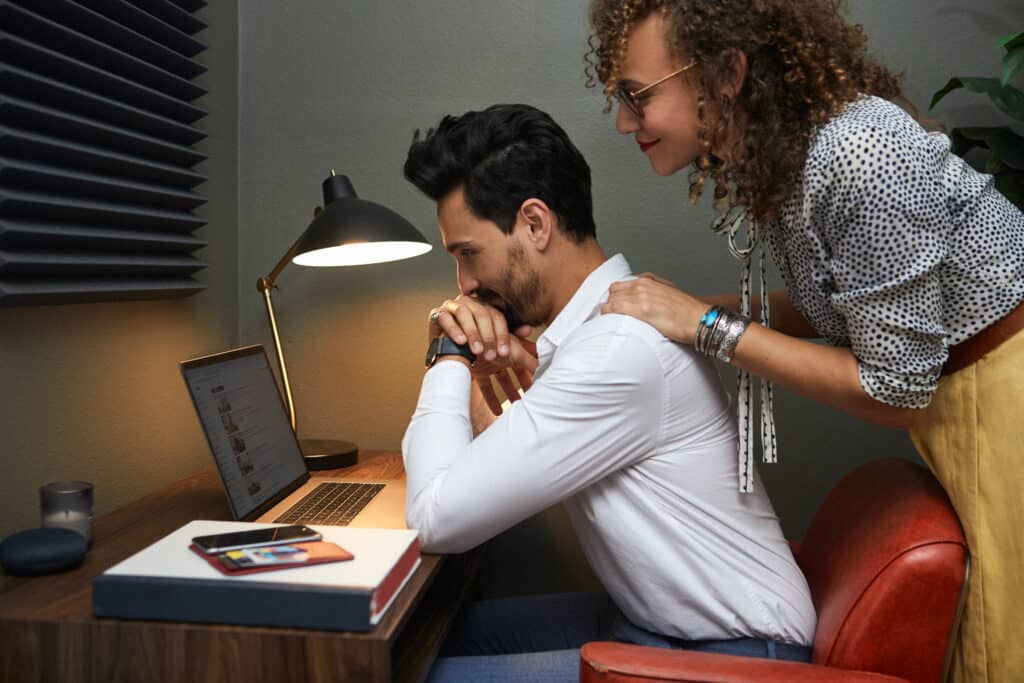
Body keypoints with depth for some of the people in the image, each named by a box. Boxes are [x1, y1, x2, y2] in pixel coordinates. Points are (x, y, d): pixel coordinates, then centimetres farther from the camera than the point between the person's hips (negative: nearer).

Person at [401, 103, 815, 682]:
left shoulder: (619, 350, -27)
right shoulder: (603, 320, 3)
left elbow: (440, 518, -23)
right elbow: (485, 473, 8)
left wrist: (449, 356, -13)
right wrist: (459, 364, -9)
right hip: (653, 620, 9)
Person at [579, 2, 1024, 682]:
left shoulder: (858, 157, -30)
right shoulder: (762, 156, -5)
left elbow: (896, 389, -23)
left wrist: (710, 325, -25)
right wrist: (683, 307, -6)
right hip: (943, 394, 8)